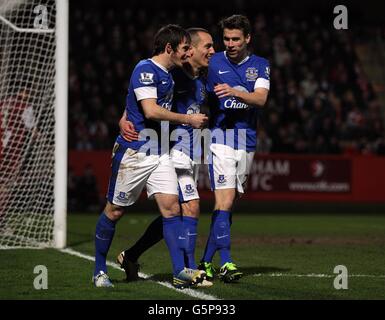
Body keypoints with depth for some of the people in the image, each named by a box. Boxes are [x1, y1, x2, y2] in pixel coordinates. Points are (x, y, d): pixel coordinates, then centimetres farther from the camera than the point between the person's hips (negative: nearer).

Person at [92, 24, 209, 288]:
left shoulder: (167, 75, 15)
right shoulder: (145, 69, -13)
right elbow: (151, 110, -23)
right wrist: (189, 119, -16)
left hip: (159, 153, 8)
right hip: (133, 152, -8)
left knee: (171, 207, -7)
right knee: (115, 211, 4)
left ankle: (180, 272, -10)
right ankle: (100, 271, 17)